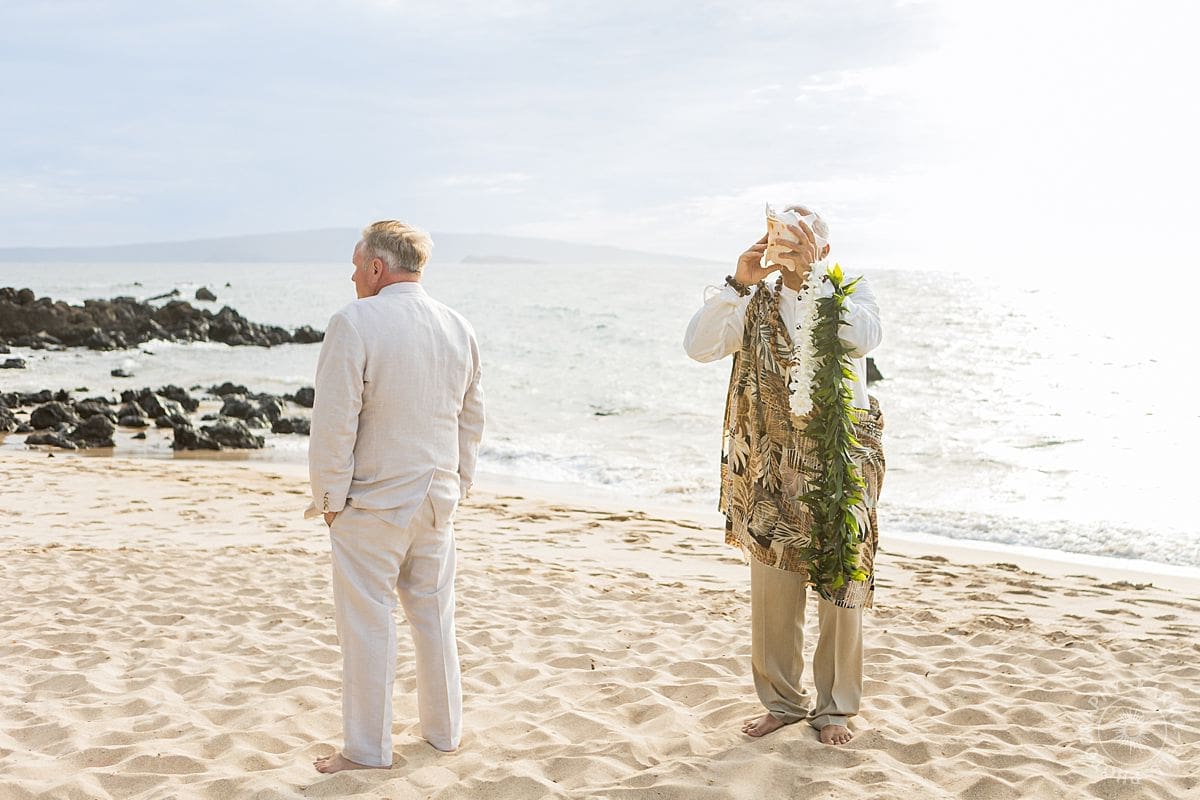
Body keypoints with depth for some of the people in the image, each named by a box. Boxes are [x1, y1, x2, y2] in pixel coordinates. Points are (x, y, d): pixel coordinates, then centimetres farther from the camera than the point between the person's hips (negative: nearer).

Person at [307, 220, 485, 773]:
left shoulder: (355, 323, -15)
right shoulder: (457, 328, 5)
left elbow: (334, 422, -17)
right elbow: (471, 418, 12)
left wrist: (329, 498, -7)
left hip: (372, 503, -6)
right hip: (436, 500, 6)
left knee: (368, 623, 4)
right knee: (434, 615, 17)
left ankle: (368, 749, 14)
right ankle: (444, 731, 29)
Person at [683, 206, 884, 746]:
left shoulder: (851, 292, 2)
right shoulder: (756, 304, 8)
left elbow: (866, 337, -21)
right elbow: (699, 346, -7)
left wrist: (813, 272, -21)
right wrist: (739, 282, -15)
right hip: (772, 463, 2)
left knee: (841, 584, 3)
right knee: (772, 586, 6)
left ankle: (835, 708, 18)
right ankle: (782, 702, 22)